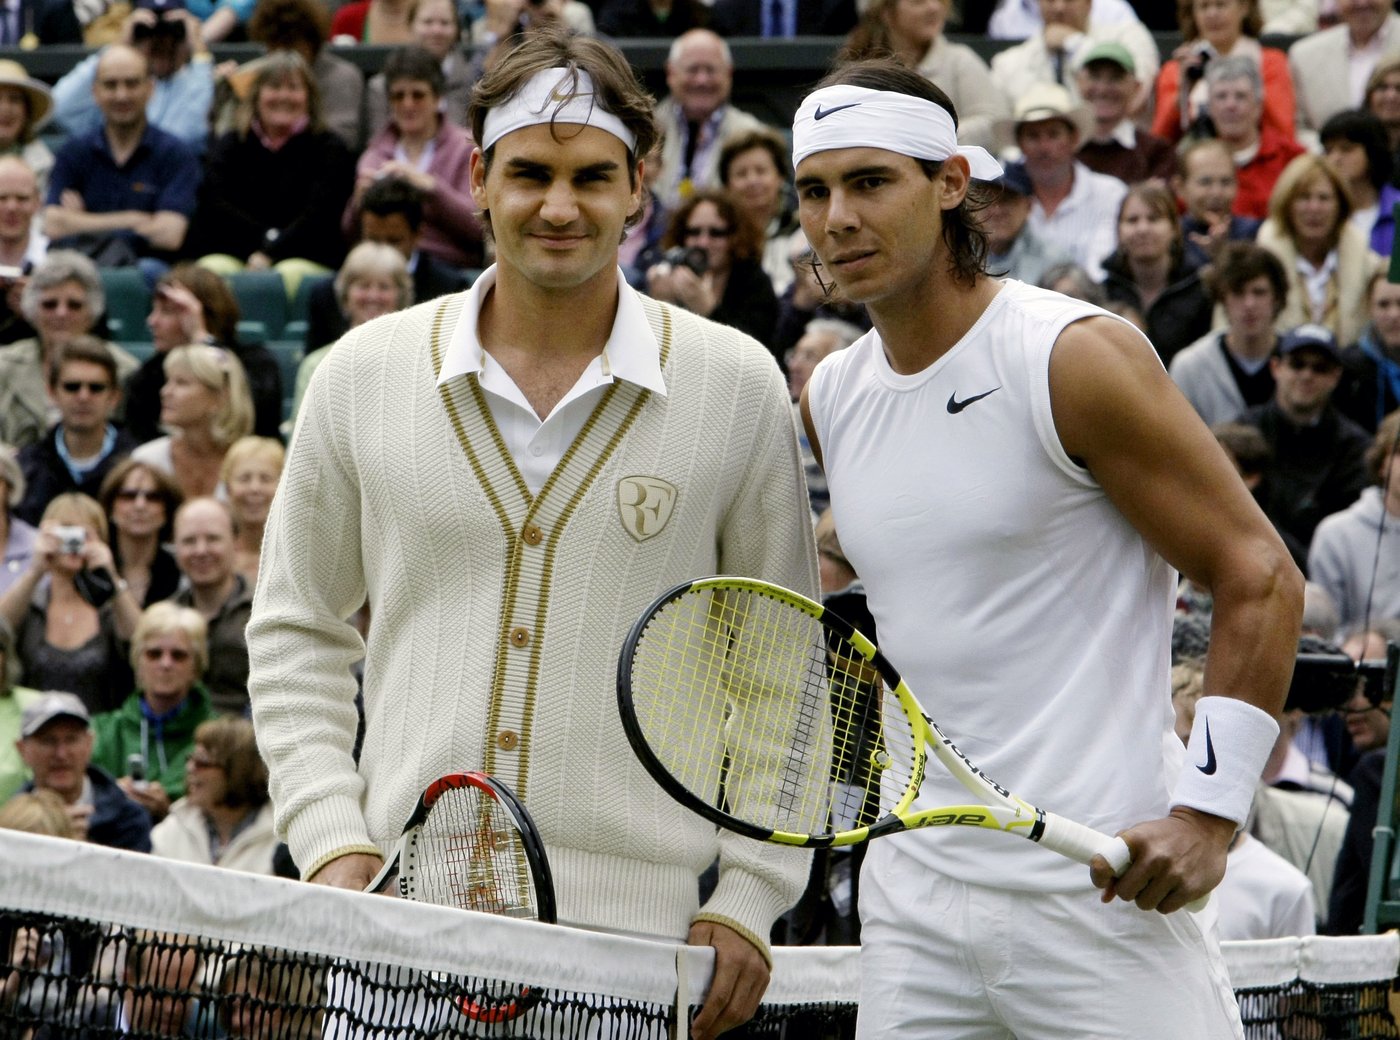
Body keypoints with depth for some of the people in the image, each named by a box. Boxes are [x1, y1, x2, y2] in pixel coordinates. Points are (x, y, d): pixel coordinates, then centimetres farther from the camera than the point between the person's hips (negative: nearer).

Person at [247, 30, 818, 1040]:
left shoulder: (736, 387, 3)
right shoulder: (365, 373, 6)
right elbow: (299, 632, 13)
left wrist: (747, 900, 0)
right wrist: (331, 841, 1)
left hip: (634, 932, -1)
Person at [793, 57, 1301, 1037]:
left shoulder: (1079, 357, -8)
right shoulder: (830, 396, 11)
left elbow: (1261, 579, -8)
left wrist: (1208, 809, -15)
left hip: (1104, 883, -6)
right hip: (914, 894, 6)